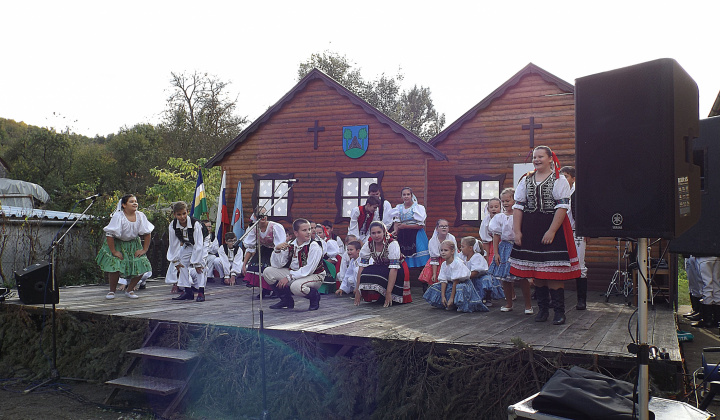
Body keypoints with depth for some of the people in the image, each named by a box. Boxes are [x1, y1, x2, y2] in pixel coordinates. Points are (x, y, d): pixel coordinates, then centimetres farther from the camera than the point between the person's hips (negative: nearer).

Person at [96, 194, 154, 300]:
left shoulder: (140, 216, -11)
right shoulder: (118, 216, -22)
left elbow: (147, 233, -1)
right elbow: (109, 234, -22)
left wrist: (144, 249, -4)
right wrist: (114, 251, -21)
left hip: (133, 244, 4)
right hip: (117, 244, -4)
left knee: (140, 268, -8)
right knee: (115, 267, -18)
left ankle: (130, 290, 15)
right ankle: (112, 291, 9)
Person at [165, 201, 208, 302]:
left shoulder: (195, 224, -35)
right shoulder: (172, 226, -22)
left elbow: (198, 245, -31)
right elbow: (173, 244, -9)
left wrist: (197, 263, -28)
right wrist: (176, 261, -6)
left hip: (199, 246, -5)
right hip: (186, 246, 5)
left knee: (200, 265, -20)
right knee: (182, 265, -2)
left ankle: (201, 292, -16)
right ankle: (187, 291, 9)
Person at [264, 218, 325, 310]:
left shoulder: (314, 246, -17)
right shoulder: (290, 245, -1)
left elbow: (308, 270, -23)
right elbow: (277, 265, -1)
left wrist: (288, 278, -25)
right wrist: (277, 250, -17)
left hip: (314, 276, -6)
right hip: (294, 273, 6)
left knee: (296, 286, -38)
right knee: (268, 272, -5)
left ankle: (315, 297, -3)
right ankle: (287, 300, 9)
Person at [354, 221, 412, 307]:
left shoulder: (393, 244, -25)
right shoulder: (368, 245, -13)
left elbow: (394, 269, -31)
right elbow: (361, 267, -15)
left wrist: (388, 293, -38)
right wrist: (357, 290, -23)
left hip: (398, 270, -4)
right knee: (367, 273, -28)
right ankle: (374, 297, -3)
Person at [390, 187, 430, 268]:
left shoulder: (418, 208, -1)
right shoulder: (399, 208, 12)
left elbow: (421, 225, -6)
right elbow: (396, 222, 7)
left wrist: (405, 226, -11)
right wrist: (395, 231, -15)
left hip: (415, 236, -4)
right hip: (402, 236, 4)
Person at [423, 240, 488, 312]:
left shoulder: (457, 263, -25)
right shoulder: (443, 265, -2)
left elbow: (456, 282, -24)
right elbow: (443, 281, -1)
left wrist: (451, 298, -22)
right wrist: (443, 296, -9)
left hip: (463, 283, -8)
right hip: (451, 284, 8)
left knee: (460, 288, -41)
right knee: (435, 288, -2)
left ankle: (463, 306, -15)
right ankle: (451, 305, 3)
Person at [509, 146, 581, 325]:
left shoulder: (559, 180, 0)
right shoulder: (526, 180, 12)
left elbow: (562, 207, -9)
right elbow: (518, 206, 8)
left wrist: (552, 231, -17)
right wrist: (517, 231, -1)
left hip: (552, 228, -4)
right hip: (530, 230, 4)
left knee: (554, 270, -7)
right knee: (536, 271, 6)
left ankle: (559, 311, 0)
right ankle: (543, 309, 16)